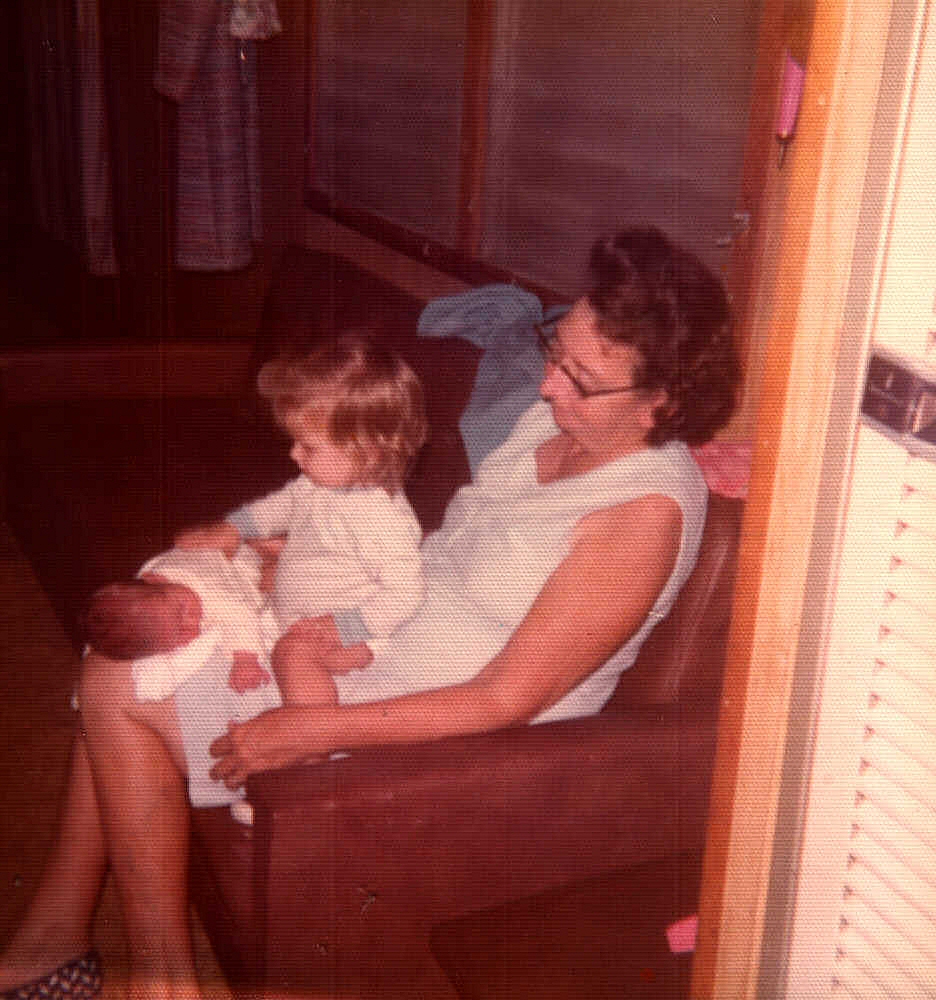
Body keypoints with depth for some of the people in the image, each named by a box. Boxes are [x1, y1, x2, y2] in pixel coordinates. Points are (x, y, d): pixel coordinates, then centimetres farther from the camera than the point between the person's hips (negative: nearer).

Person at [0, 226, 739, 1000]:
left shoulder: (644, 512, -26)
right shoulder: (551, 423, 1)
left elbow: (506, 700, -25)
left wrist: (317, 729, -24)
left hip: (439, 732, -9)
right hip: (368, 636, 9)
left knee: (118, 690, -10)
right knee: (120, 663, 7)